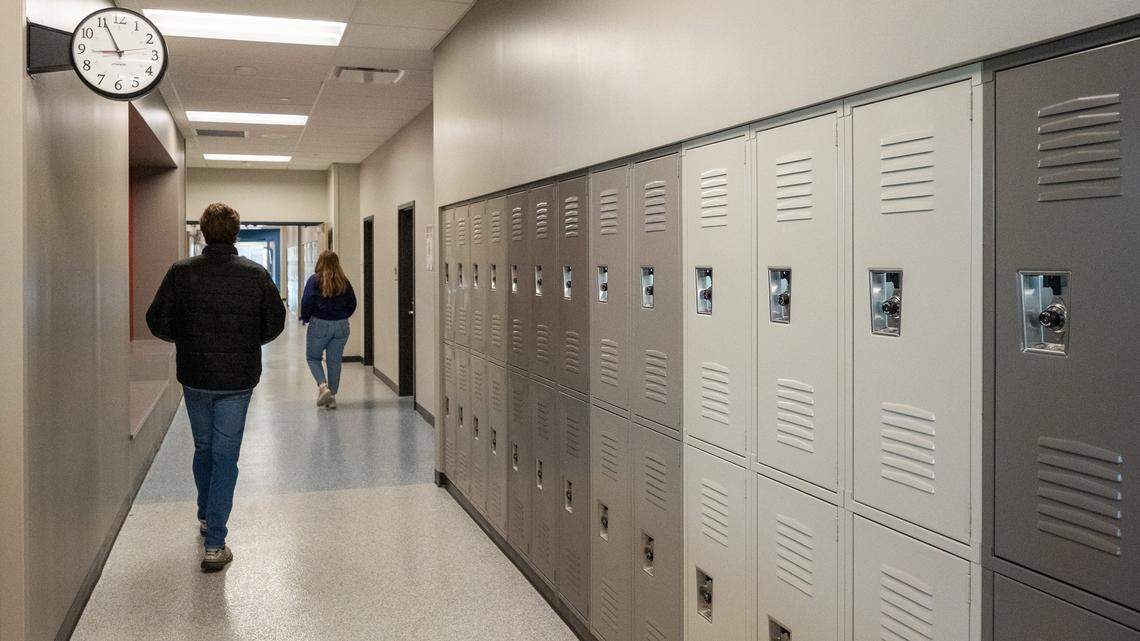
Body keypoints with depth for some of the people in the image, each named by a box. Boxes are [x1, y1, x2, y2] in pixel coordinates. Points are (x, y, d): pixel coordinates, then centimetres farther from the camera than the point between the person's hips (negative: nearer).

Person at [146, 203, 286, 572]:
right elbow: (275, 323, -2)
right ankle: (215, 543, -1)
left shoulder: (181, 272, -7)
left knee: (203, 448, 21)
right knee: (225, 455, 3)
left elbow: (157, 322, -5)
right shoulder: (256, 275, -8)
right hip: (238, 379, -1)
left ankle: (206, 518, 39)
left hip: (194, 377, 2)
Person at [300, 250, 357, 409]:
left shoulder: (314, 280, -8)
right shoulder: (344, 282, 2)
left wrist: (305, 319, 7)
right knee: (335, 360, 9)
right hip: (341, 326, 3)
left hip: (319, 325, -3)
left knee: (313, 357, 14)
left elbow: (306, 303, -11)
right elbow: (352, 304, 6)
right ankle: (332, 397, 11)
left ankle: (322, 386, -7)